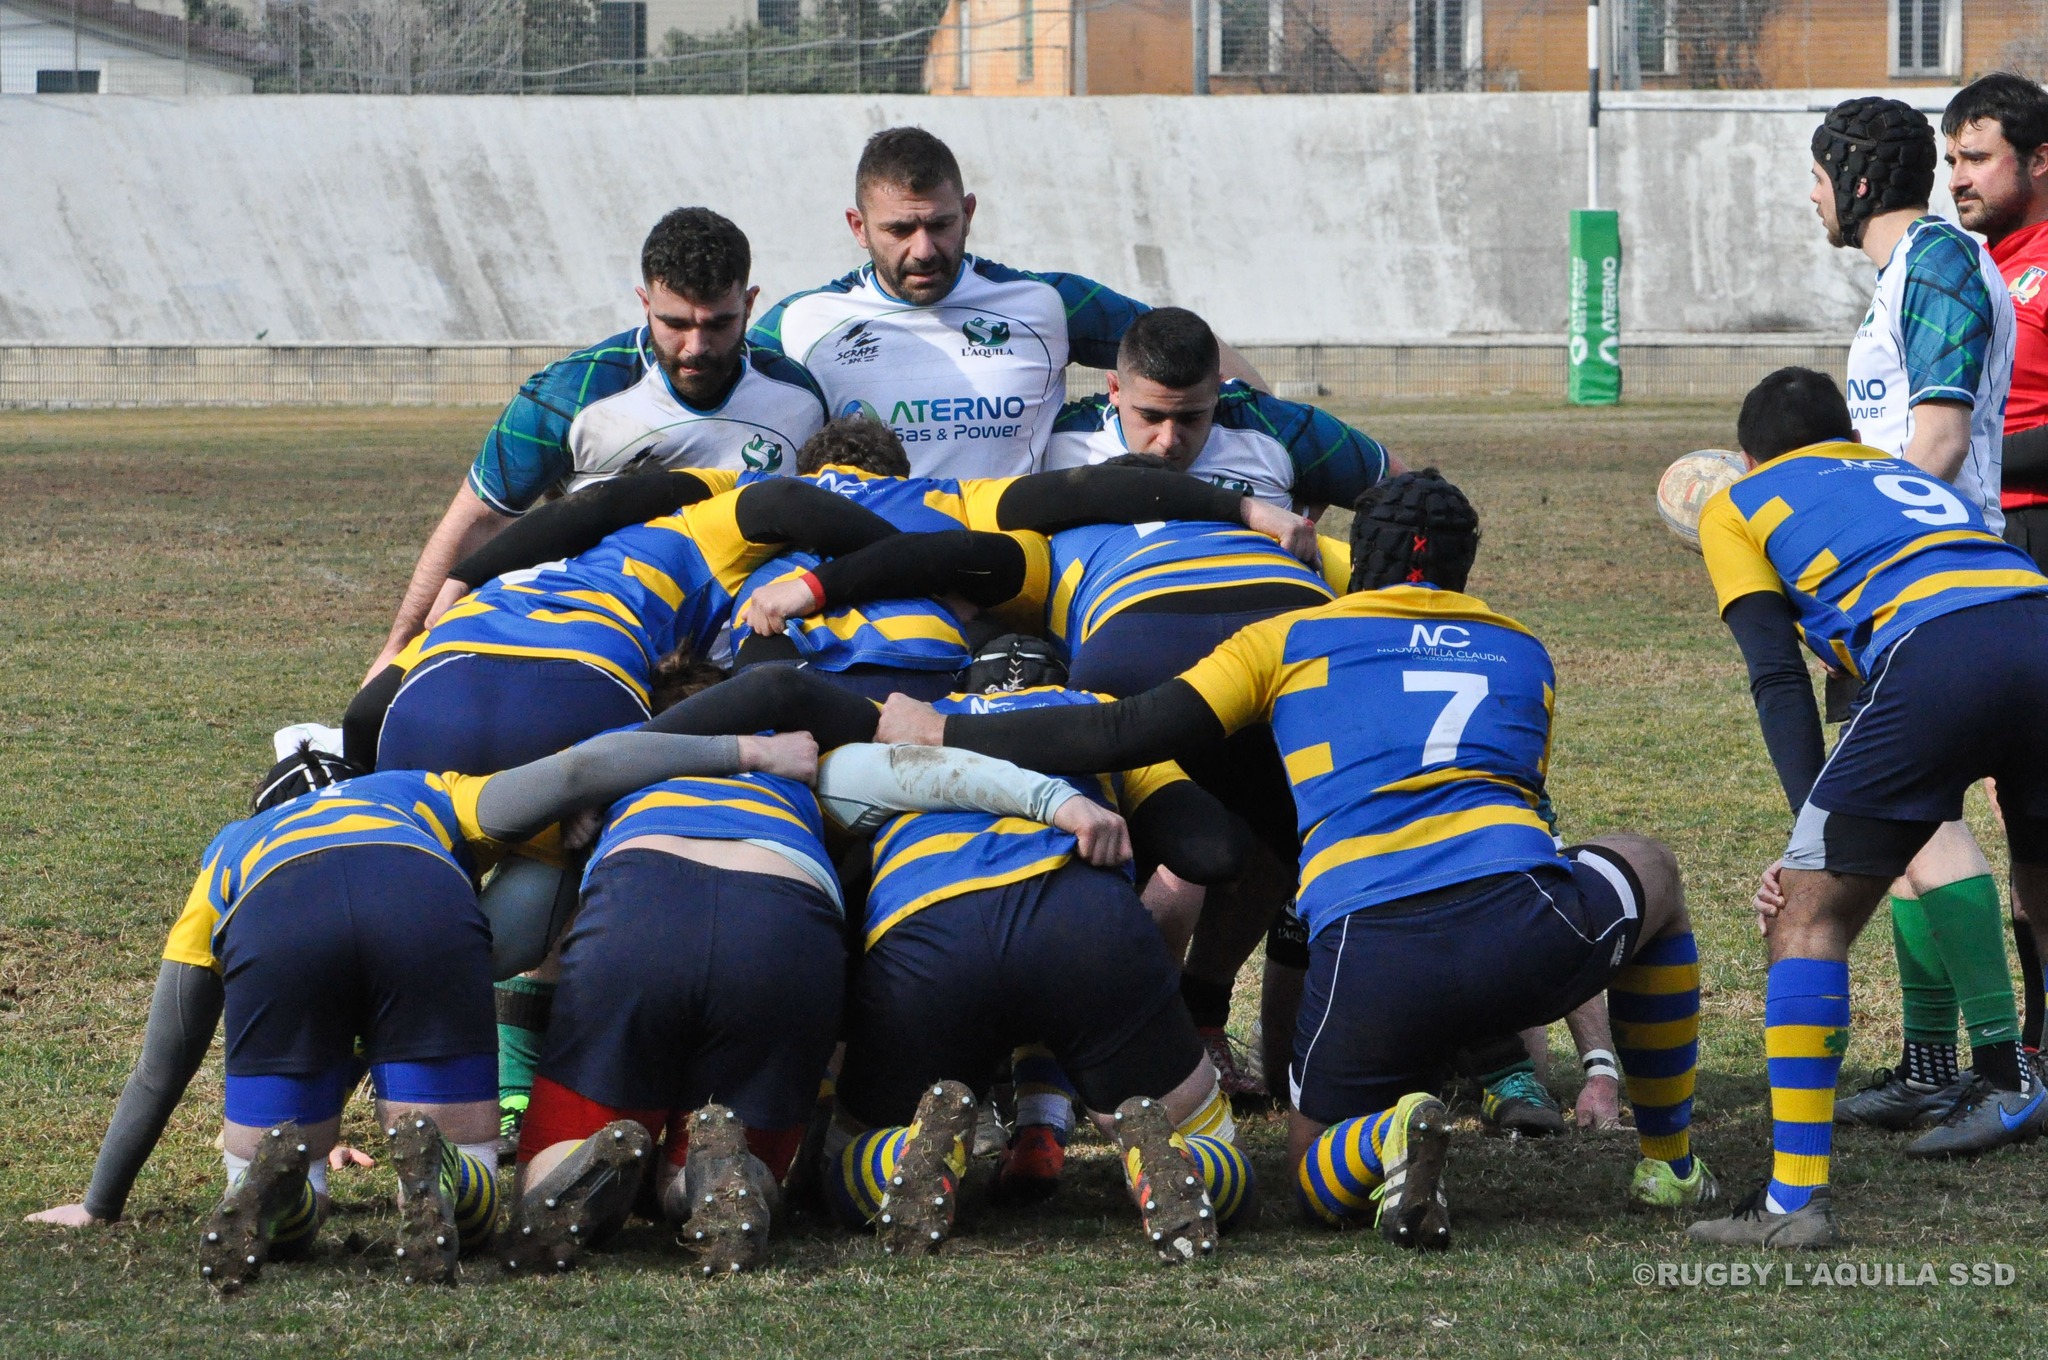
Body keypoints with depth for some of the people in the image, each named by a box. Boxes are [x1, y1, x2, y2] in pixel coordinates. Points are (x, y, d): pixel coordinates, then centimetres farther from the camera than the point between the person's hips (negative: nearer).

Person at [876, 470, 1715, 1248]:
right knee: (1648, 870, 35)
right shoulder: (1524, 654, 25)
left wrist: (943, 733, 14)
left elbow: (1129, 735, 8)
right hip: (1527, 931, 1)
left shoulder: (1291, 640, 17)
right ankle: (1671, 1163, 32)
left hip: (1369, 967, -1)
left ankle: (1391, 1143, -14)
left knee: (1321, 1183, 23)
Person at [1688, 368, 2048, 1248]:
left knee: (1808, 918, 2)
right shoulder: (1908, 477, 40)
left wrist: (1814, 830, 6)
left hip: (1932, 654, -5)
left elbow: (1777, 674, 11)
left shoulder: (1737, 506, 24)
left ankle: (1796, 1197, -7)